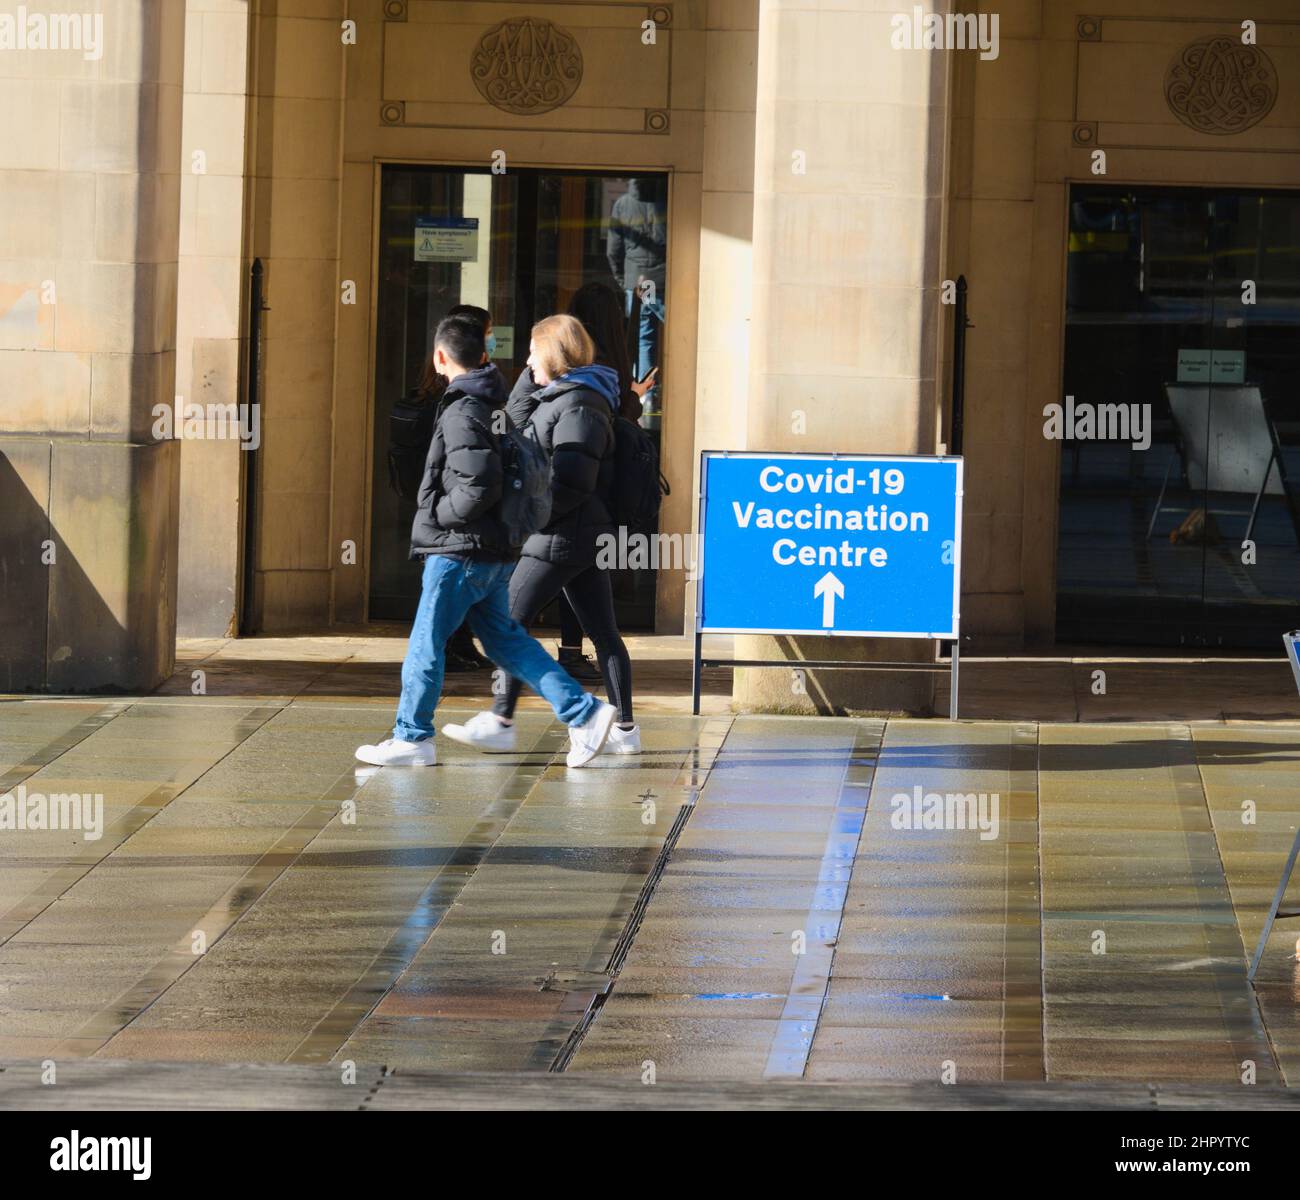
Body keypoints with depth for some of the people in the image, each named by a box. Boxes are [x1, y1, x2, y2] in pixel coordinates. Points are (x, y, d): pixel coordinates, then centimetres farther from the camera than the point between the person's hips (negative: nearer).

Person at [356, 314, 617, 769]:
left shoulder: (463, 415, -17)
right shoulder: (496, 405, 12)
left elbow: (480, 486, -26)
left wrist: (438, 513, -13)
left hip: (459, 550, -9)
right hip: (495, 550, 9)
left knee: (426, 641, 1)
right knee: (505, 639, 14)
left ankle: (412, 737, 8)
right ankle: (583, 713, 8)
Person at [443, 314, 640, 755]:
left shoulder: (577, 408, -16)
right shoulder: (558, 398, 16)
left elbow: (571, 481, -22)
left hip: (561, 537, -10)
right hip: (589, 535, 10)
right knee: (603, 633, 8)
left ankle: (500, 722, -4)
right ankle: (625, 728, 8)